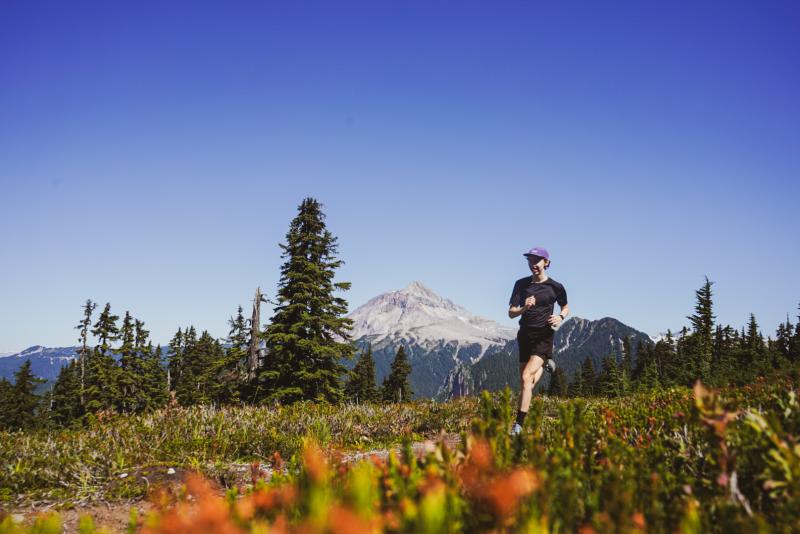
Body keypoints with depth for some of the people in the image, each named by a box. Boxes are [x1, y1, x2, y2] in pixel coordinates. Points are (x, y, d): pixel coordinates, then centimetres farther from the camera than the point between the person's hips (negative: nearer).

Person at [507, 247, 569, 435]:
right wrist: (524, 308, -23)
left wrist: (560, 317, -7)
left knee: (526, 378, -21)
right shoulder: (521, 284, 3)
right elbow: (511, 312, -2)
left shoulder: (555, 287, -2)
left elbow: (566, 307, 15)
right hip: (524, 335, 4)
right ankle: (544, 364, 50)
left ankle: (518, 425, -19)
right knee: (526, 384, 15)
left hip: (543, 337, -4)